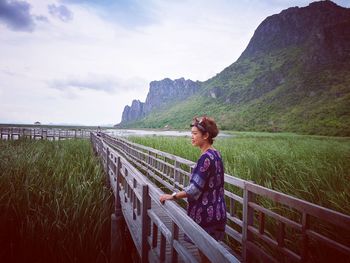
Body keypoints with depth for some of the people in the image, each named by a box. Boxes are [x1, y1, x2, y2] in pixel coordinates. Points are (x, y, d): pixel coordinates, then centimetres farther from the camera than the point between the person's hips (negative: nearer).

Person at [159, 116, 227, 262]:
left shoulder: (206, 158, -23)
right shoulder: (215, 154, 6)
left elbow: (194, 189, -24)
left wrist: (173, 196, -16)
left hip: (206, 214, -9)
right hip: (214, 212, 9)